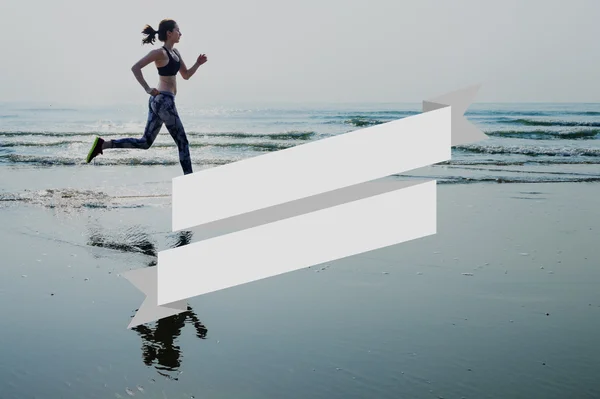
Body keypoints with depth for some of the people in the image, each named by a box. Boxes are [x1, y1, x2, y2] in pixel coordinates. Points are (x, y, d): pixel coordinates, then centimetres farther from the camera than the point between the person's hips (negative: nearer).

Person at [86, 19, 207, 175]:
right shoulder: (160, 52, -12)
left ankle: (103, 144, 8)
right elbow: (135, 67, -18)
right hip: (164, 100, -10)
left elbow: (186, 75, 23)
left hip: (158, 101, 10)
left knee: (145, 142, 10)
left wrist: (198, 64, 7)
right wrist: (148, 89, -22)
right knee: (182, 142, -1)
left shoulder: (175, 52, 16)